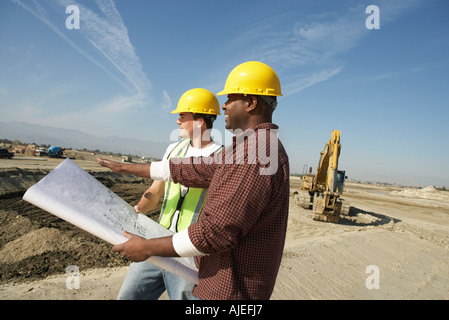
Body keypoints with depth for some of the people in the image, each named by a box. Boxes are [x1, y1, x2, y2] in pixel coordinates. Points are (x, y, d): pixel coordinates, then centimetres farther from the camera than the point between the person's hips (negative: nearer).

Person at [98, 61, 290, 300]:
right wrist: (129, 169, 15)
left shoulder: (255, 154, -25)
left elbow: (216, 233, -28)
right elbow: (189, 169, 11)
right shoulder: (252, 146, 9)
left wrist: (147, 248, -16)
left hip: (230, 288, -9)